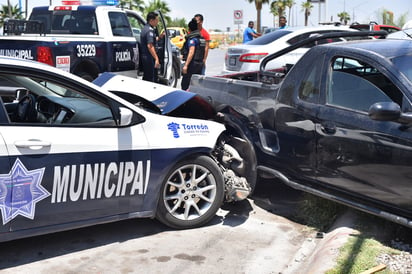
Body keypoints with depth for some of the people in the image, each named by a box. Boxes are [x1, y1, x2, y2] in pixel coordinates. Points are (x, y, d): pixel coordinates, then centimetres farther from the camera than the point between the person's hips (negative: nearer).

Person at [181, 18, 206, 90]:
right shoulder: (202, 38, 12)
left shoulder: (192, 39, -13)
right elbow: (204, 50, 18)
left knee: (185, 84, -4)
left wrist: (186, 65, -24)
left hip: (192, 63, -8)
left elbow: (191, 52, -22)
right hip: (200, 63, 8)